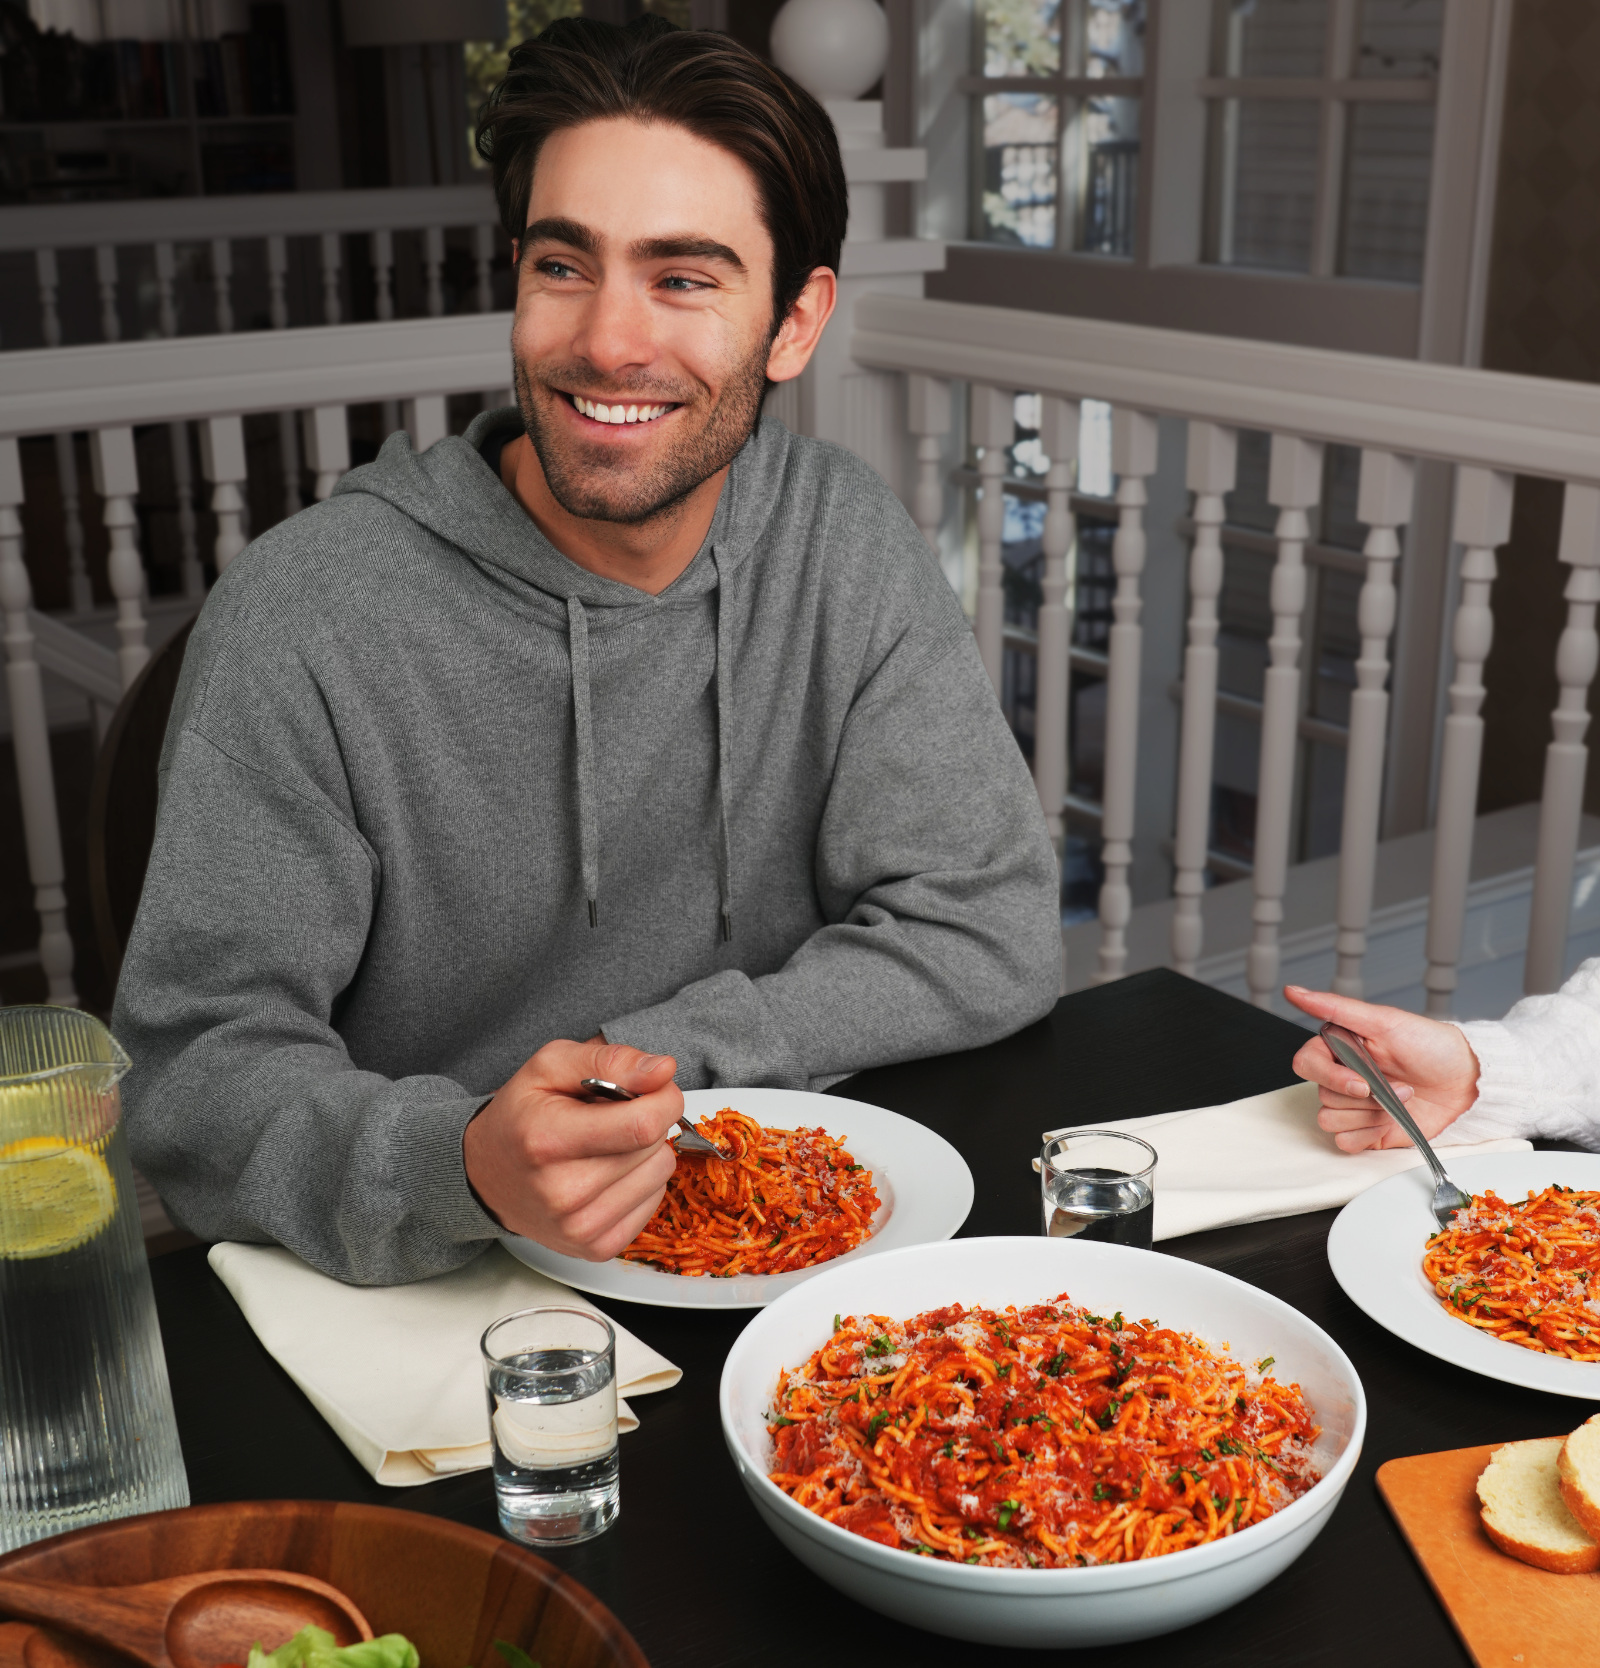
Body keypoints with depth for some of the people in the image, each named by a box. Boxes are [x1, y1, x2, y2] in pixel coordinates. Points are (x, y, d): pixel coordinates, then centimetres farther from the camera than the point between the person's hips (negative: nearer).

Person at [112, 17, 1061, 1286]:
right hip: (421, 1298, -2)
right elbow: (196, 1073, -14)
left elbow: (989, 938, -6)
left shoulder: (845, 546, -4)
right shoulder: (303, 616, -15)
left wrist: (634, 1070, -15)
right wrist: (460, 1167, -34)